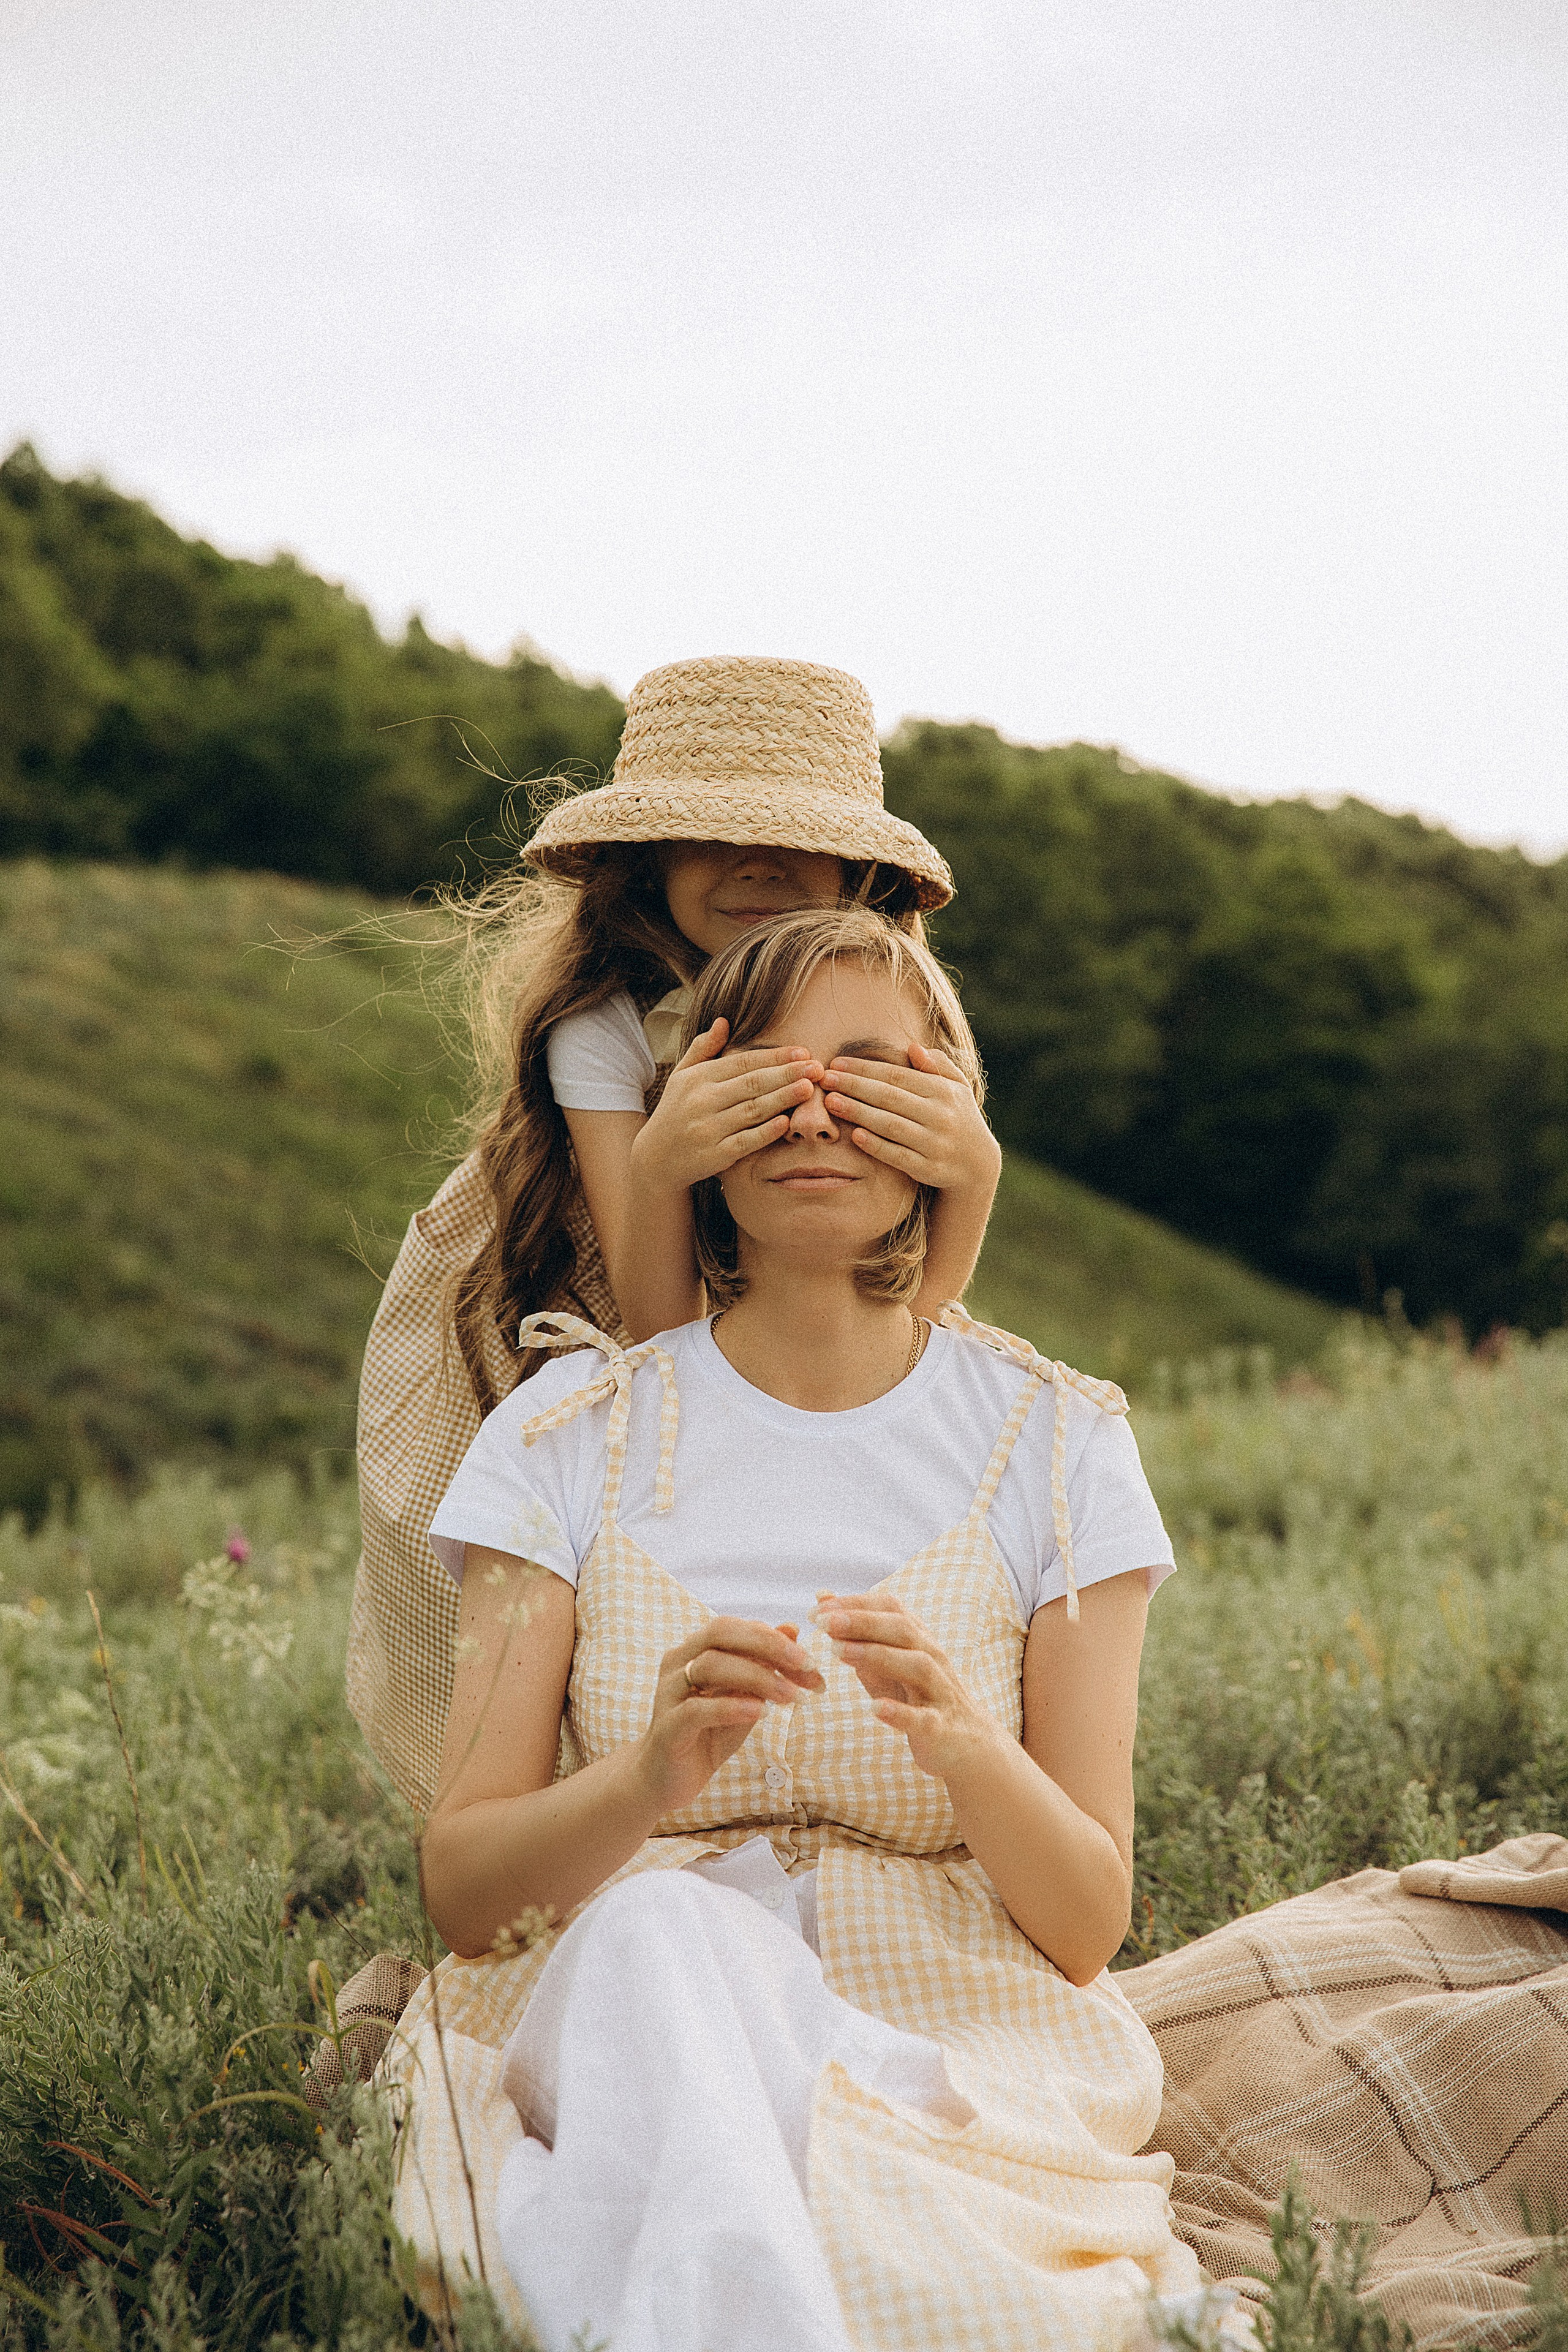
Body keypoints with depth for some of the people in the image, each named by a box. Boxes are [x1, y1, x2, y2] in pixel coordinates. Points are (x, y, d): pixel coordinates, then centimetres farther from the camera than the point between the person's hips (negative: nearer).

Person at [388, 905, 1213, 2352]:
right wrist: (650, 1772, -25)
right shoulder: (572, 1434, 2)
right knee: (661, 1929, -36)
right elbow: (463, 1889, -3)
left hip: (959, 2060, -2)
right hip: (608, 2014, 3)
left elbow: (1088, 1926, 0)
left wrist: (963, 1743, -23)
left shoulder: (1057, 1447, 2)